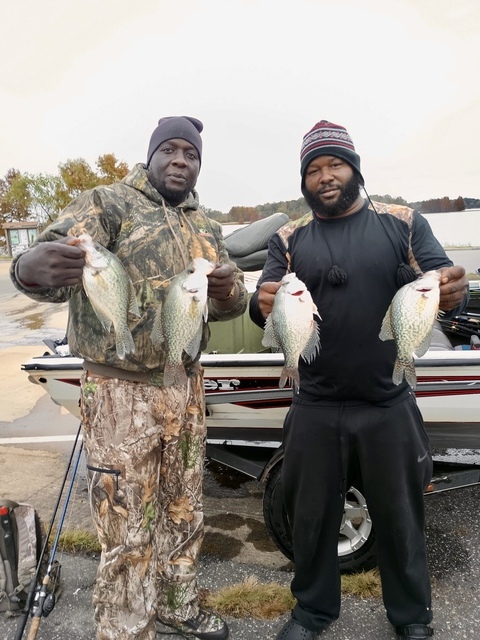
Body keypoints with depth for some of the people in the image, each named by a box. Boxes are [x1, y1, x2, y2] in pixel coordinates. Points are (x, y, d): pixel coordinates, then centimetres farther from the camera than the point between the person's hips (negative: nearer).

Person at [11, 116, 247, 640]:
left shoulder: (206, 229, 13)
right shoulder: (107, 203, -6)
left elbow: (231, 304, 10)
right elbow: (59, 267, -21)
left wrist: (229, 291, -15)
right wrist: (31, 267, -46)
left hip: (187, 389, 6)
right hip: (121, 393, -6)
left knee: (184, 513, 20)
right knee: (127, 533, 4)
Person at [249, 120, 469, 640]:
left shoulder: (402, 224, 3)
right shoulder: (289, 239, 4)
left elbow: (441, 280, -4)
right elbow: (264, 301, -4)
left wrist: (452, 291, -28)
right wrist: (263, 305, -29)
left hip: (389, 407, 0)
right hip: (315, 411, 1)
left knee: (400, 518, 14)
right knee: (311, 517, 15)